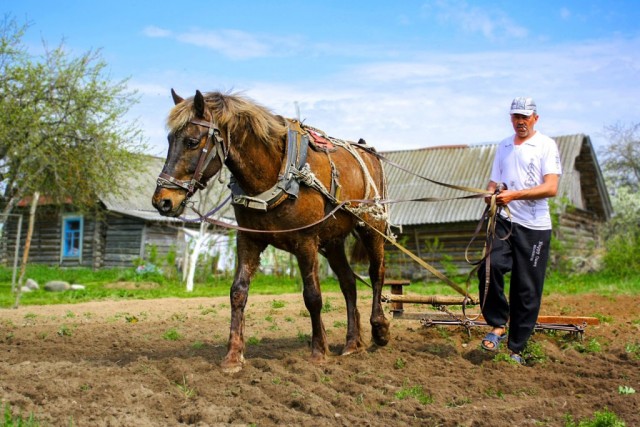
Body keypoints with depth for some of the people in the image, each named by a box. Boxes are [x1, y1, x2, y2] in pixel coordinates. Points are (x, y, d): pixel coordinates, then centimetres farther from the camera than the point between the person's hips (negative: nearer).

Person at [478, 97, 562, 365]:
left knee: (527, 290, 1)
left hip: (534, 226, -3)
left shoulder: (546, 146, -1)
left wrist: (513, 195, -24)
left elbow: (551, 188, -12)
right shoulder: (503, 146, 16)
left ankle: (516, 348, 13)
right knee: (491, 266, -23)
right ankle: (498, 325, -4)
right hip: (504, 220, 3)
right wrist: (492, 192, -5)